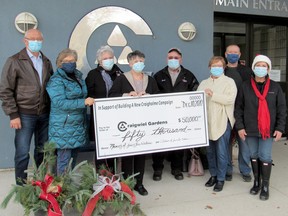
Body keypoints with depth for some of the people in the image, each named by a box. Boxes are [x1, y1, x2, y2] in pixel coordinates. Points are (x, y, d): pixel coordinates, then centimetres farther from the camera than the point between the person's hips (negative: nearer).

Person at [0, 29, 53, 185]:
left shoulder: (46, 62, 12)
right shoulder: (14, 61, -4)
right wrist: (13, 115, -11)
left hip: (45, 114, 5)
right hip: (25, 114, -4)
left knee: (43, 150, 12)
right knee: (22, 152, 3)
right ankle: (21, 186, 18)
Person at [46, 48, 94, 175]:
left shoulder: (78, 76, 13)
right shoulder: (56, 80, -10)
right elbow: (60, 103, -21)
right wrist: (83, 102, -24)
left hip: (77, 125, 7)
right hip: (64, 127, -7)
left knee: (73, 156, 14)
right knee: (64, 159, -2)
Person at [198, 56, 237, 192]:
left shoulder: (229, 82, 0)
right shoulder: (204, 83, 16)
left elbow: (230, 99, -15)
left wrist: (213, 95, -18)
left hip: (222, 122, -5)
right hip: (208, 122, 5)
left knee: (221, 152, -1)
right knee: (210, 151, 13)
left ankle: (220, 179, 13)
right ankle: (213, 175, 28)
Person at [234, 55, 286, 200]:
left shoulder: (275, 87, 1)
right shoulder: (245, 87, 0)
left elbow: (282, 109, 3)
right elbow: (239, 108, 1)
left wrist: (280, 128, -4)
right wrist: (240, 127, -5)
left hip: (268, 130, -1)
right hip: (250, 129, 1)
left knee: (265, 157, 0)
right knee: (254, 156, 11)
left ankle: (265, 186, 14)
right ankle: (256, 182, 27)